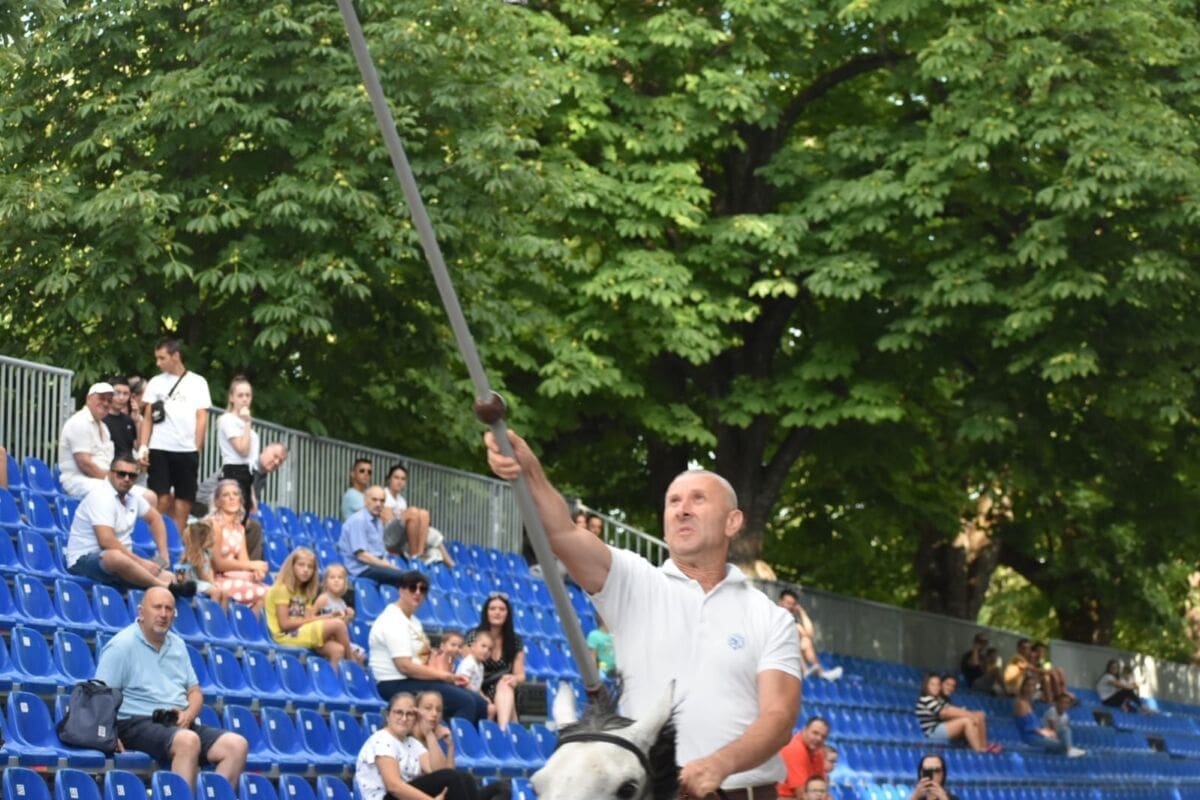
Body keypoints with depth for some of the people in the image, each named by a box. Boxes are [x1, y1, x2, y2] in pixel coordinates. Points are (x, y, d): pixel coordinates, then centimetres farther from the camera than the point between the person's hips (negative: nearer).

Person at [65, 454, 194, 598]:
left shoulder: (132, 498, 11)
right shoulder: (101, 497, -15)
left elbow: (155, 518, 28)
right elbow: (106, 541, -26)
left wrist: (163, 555, 15)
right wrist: (141, 562, -22)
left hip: (123, 560, 8)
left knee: (167, 577, -14)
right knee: (116, 557, -42)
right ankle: (164, 587, -35)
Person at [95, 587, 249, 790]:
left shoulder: (177, 644, 19)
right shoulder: (121, 646, -3)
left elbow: (195, 691, 22)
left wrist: (188, 714, -2)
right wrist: (111, 738, -21)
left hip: (179, 724, 7)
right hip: (138, 724, -7)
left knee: (237, 745, -15)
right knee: (188, 741, -37)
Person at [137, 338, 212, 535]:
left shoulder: (197, 383, 7)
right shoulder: (156, 382, 10)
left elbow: (202, 418, 6)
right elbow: (148, 417, 9)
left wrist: (197, 448, -1)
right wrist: (143, 446, -2)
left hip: (187, 451, 0)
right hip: (160, 450, 0)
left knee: (184, 502, 0)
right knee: (162, 500, -8)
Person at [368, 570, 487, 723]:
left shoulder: (413, 621, 19)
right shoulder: (393, 622, -13)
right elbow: (405, 666, -21)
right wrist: (445, 676, -13)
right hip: (398, 686, -10)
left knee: (479, 704, -1)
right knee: (466, 702, -22)